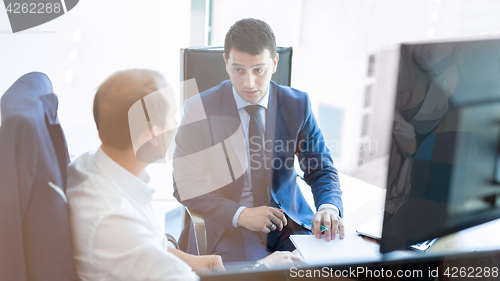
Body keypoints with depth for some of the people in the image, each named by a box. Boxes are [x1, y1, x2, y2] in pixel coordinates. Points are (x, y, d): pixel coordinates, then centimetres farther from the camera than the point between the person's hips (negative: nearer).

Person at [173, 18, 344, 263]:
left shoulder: (297, 104, -2)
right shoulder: (199, 109, -8)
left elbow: (321, 170, 4)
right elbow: (186, 187, -7)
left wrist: (329, 208, -19)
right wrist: (240, 215, -21)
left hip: (289, 220, 3)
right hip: (227, 226, -2)